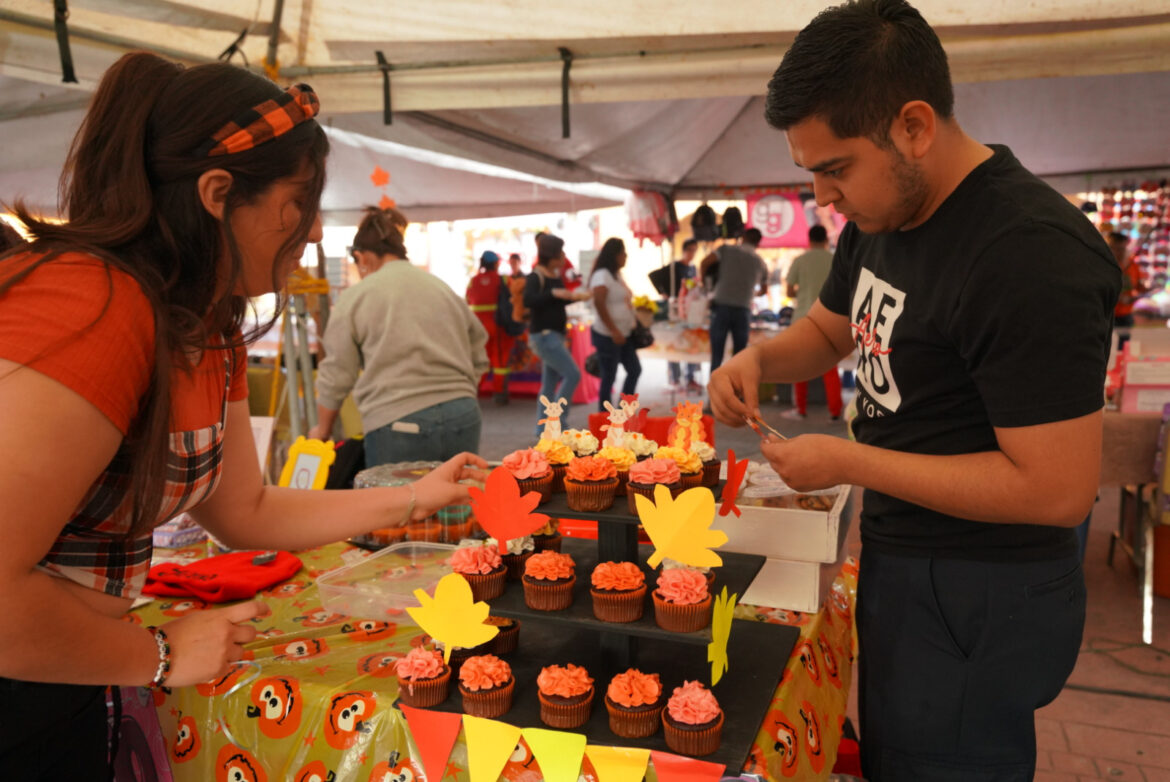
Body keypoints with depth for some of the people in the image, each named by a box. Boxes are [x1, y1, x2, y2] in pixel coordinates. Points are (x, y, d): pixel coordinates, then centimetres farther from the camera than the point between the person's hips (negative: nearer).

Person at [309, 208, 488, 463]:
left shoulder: (354, 298, 3)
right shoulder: (446, 290, 15)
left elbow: (336, 377, 5)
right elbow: (479, 361, 17)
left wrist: (322, 430, 20)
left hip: (398, 426, -4)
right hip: (465, 417, 4)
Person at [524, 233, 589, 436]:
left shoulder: (556, 276, 10)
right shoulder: (536, 276, -15)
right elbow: (528, 300, -30)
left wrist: (576, 297, 14)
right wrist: (553, 293, -32)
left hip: (554, 335, 9)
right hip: (544, 335, -9)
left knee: (550, 383, 12)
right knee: (572, 375, -12)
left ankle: (542, 428, 19)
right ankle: (557, 421, -5)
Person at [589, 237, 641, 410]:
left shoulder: (616, 274, 15)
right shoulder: (602, 275, -14)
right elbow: (599, 304, -23)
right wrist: (614, 331, -25)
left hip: (623, 335, 9)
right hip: (608, 336, -9)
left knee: (635, 370, 12)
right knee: (609, 377, -2)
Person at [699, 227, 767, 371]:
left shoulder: (728, 249, 8)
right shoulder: (761, 262, 16)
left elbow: (705, 262, -4)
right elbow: (763, 290, 29)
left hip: (721, 306, -2)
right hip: (744, 309, 2)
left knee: (716, 355, 1)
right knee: (739, 355, 9)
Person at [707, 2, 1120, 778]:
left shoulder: (1032, 256, -26)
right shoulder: (881, 217, 3)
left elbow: (1059, 489, -26)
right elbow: (830, 327, 18)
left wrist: (847, 463, -21)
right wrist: (759, 358, -4)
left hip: (978, 600, -8)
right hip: (901, 560, 8)